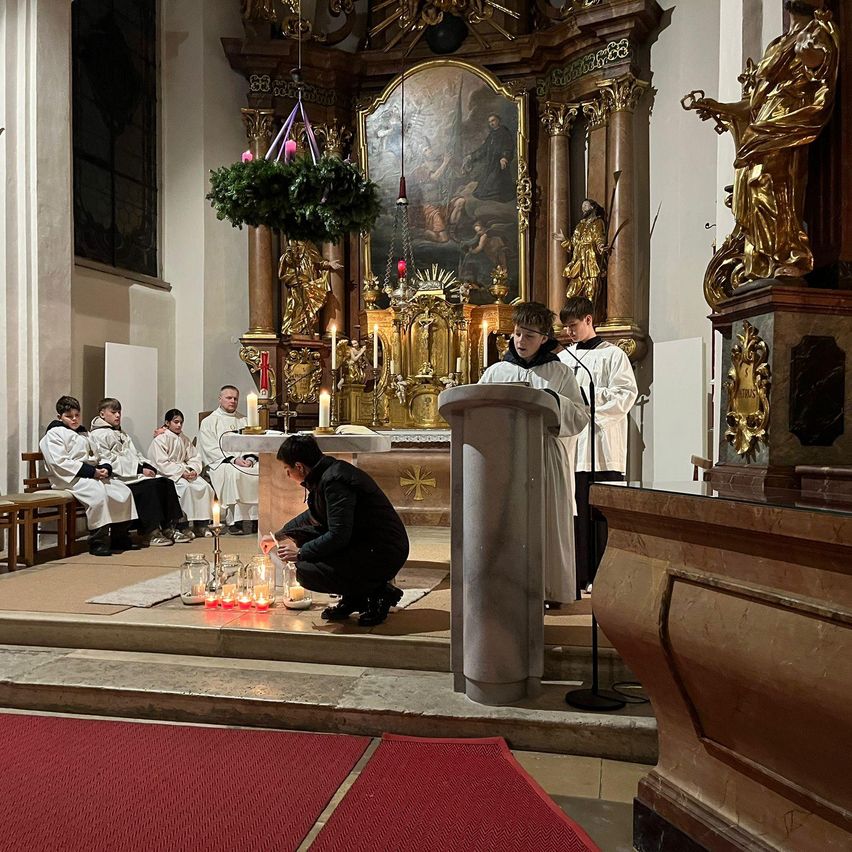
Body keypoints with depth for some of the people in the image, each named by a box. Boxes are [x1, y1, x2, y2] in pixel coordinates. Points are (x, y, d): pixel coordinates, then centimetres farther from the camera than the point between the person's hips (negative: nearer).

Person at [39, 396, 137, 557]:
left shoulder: (83, 433, 27)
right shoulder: (54, 433, 0)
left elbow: (95, 457, 26)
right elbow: (59, 462, -13)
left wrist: (105, 467, 1)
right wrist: (91, 471, -18)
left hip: (93, 476, 8)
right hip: (72, 478, -8)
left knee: (124, 491, -8)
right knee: (98, 492, -34)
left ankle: (120, 537, 2)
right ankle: (98, 542, -26)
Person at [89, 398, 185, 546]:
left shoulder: (122, 434, 28)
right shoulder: (98, 435, -1)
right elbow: (111, 461, -12)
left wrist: (148, 466, 1)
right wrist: (139, 470, -17)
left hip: (138, 473, 8)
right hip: (121, 477, -8)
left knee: (167, 482, -13)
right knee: (149, 486, -31)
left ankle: (168, 527, -12)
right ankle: (151, 532, -25)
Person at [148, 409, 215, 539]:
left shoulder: (184, 439, 18)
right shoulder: (159, 439, -3)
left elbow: (195, 456, 13)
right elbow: (162, 464, -13)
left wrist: (194, 470, -9)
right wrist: (181, 472, -20)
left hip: (184, 471, 6)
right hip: (167, 474, -6)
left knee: (204, 486, -18)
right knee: (185, 486, -34)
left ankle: (201, 524, -13)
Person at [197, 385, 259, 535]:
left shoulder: (243, 420, 23)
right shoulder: (208, 422, 9)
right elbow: (211, 449, -4)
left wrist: (250, 458, -10)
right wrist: (233, 459, -17)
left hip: (245, 461, 4)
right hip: (220, 463, -4)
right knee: (233, 472, -37)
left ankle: (257, 517, -22)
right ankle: (234, 520, -31)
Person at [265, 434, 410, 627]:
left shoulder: (334, 481, -21)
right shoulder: (327, 473, 10)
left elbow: (338, 535, -25)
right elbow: (314, 516, 30)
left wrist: (300, 553, -13)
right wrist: (279, 535, 37)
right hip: (362, 543, 10)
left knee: (306, 572, -20)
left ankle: (378, 593, -4)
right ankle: (353, 598, 12)